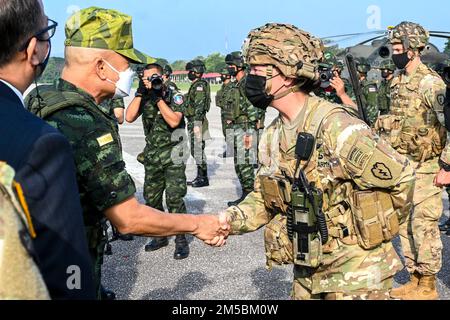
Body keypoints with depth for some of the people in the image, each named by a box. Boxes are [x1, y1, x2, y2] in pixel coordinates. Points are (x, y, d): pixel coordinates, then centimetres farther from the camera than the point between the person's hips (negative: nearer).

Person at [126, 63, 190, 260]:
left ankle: (181, 240, 1)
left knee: (174, 198, -10)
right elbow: (129, 118, -7)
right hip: (152, 156, 5)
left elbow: (174, 121, -21)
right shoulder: (143, 97, 6)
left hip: (172, 155, -5)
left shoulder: (174, 96, -6)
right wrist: (140, 92, -10)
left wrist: (158, 97, -19)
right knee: (151, 198, 10)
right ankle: (160, 236, 26)